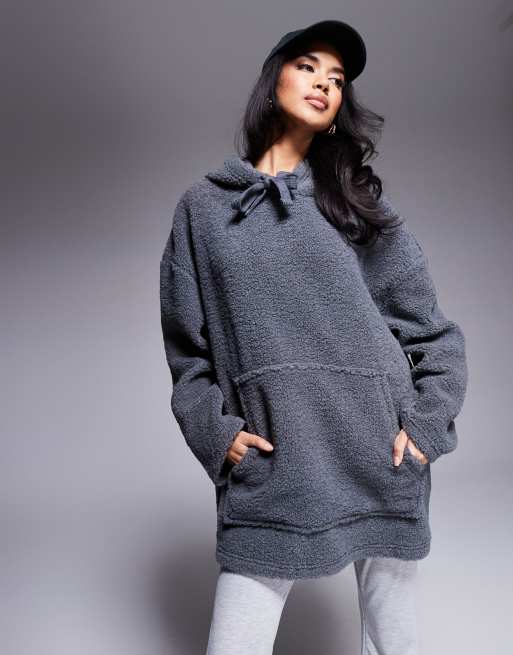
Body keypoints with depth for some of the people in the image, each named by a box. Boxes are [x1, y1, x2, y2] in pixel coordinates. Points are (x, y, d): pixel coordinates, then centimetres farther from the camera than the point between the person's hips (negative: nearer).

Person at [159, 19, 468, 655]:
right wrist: (215, 430, -4)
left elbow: (434, 330, 9)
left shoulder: (356, 200, 10)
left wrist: (428, 424, -1)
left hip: (381, 454, 1)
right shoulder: (203, 206, 9)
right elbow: (187, 345, 8)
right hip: (266, 466, 0)